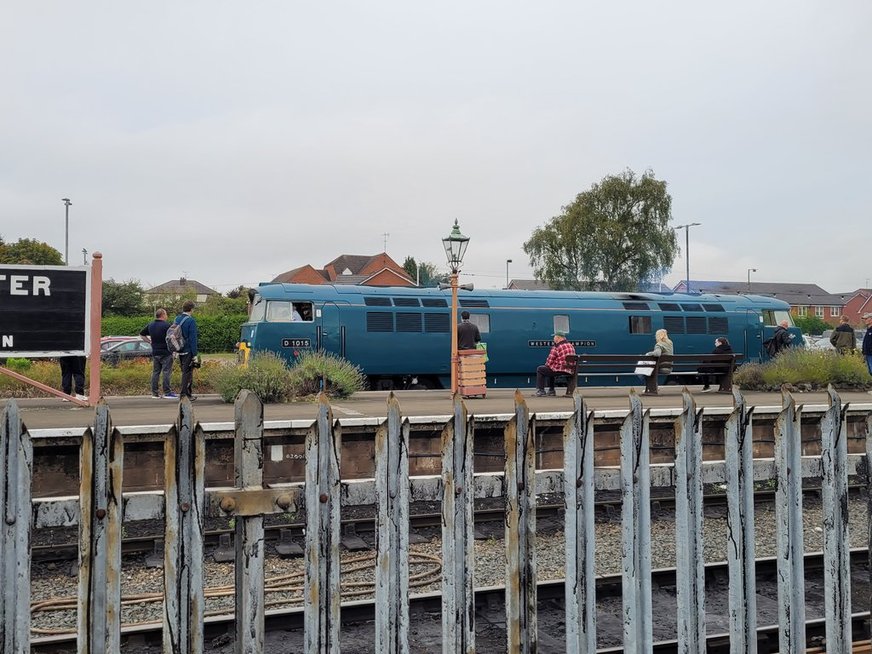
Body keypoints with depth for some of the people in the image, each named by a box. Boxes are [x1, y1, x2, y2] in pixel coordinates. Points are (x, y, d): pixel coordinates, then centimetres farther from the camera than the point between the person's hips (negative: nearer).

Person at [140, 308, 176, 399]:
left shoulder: (150, 325, 8)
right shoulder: (166, 325, -14)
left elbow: (142, 334, 18)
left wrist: (149, 341, 15)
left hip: (155, 352, 6)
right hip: (166, 353, -6)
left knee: (155, 372, 10)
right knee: (166, 372, -2)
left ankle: (154, 393, 11)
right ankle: (167, 392, -2)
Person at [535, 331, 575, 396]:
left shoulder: (557, 347, -16)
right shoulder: (571, 346, 9)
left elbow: (549, 361, -12)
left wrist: (547, 364, 12)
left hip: (559, 371, -8)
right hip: (569, 371, 8)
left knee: (540, 369, 9)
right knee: (550, 370, 34)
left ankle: (540, 390, 10)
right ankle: (551, 390, 36)